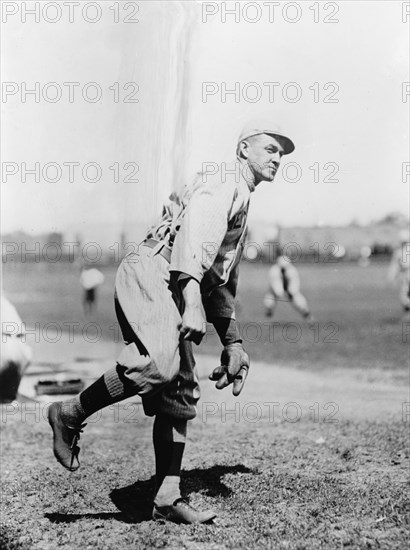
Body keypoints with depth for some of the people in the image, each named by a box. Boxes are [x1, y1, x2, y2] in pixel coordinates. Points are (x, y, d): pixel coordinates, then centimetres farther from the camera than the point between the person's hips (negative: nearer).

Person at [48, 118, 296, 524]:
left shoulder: (242, 201, 32)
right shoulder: (223, 181, 0)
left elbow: (223, 282, 35)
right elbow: (196, 236, -20)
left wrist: (232, 343, 31)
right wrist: (192, 302, -34)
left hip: (173, 291, 10)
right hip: (150, 273, -10)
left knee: (180, 394, 3)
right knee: (161, 364, -31)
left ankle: (167, 499, 4)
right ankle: (70, 414, -13)